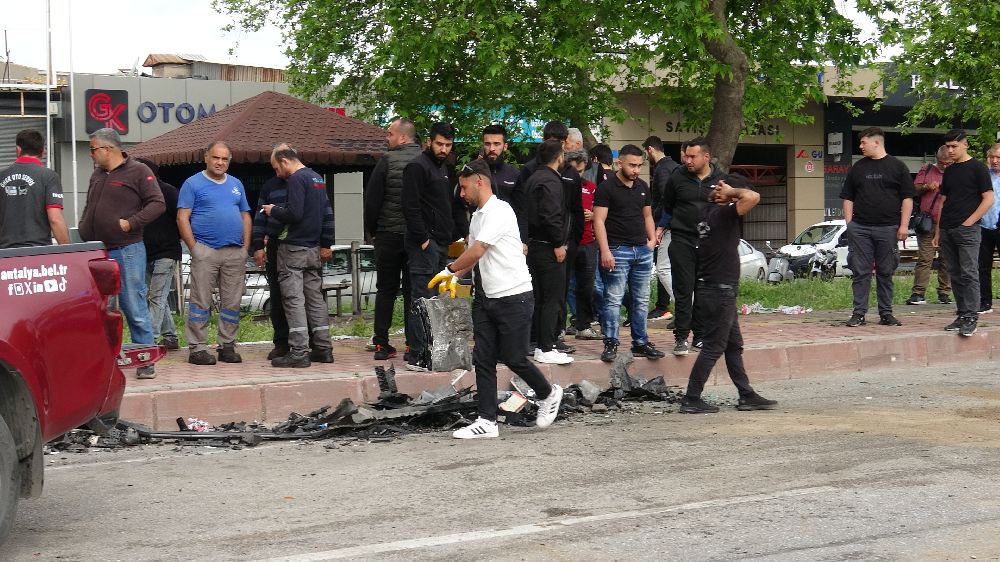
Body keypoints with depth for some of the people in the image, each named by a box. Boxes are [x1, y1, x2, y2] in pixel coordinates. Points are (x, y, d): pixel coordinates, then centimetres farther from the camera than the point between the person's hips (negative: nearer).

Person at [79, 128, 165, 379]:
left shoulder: (138, 171, -4)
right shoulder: (97, 175, 17)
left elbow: (157, 204, -8)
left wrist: (131, 223, -15)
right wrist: (83, 229, 12)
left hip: (127, 251, -6)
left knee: (135, 309, -4)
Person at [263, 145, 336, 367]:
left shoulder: (296, 180, -12)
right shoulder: (318, 178, 16)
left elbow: (294, 214, -22)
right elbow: (328, 214, 19)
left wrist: (273, 211, -4)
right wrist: (326, 244, 21)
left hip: (294, 248, -9)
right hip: (314, 249, 9)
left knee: (294, 299, -7)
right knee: (315, 297, 11)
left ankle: (299, 352, -10)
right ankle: (323, 348, 13)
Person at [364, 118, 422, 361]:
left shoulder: (387, 160, -9)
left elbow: (372, 199, -7)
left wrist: (371, 229, 6)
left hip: (389, 235, -2)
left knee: (385, 289, 7)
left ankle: (381, 343, 6)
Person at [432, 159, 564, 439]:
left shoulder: (498, 211, -15)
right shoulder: (477, 216, 15)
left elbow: (477, 251, -21)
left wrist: (449, 269, -9)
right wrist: (456, 276, 8)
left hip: (514, 296, -9)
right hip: (487, 297, 9)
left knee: (513, 358, -2)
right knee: (483, 360, 2)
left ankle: (548, 394, 23)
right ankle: (487, 421, 4)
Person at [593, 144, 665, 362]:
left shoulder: (642, 187, 14)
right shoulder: (606, 188, -7)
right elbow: (599, 221, -11)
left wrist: (652, 239, 9)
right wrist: (605, 251, -18)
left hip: (642, 250, 7)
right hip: (618, 250, -6)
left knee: (641, 300, 9)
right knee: (613, 299, -5)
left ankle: (640, 343, 16)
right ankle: (611, 344, 0)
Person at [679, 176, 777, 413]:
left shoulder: (707, 211, 9)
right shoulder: (723, 214, -17)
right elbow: (752, 197, -31)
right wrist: (732, 192, -15)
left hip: (709, 288, 10)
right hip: (720, 290, -10)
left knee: (734, 345, 15)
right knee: (713, 347, -3)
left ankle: (747, 395, 21)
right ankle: (691, 399, 1)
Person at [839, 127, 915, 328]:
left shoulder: (897, 167, 4)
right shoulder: (858, 168, 12)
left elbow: (907, 198, 2)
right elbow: (848, 198, 14)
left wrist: (904, 225, -5)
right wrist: (849, 224, 5)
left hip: (888, 228, -2)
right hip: (860, 228, 2)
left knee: (886, 273, 5)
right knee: (860, 272, -1)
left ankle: (886, 314, 12)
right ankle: (859, 314, 2)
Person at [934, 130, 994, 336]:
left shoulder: (977, 168, -2)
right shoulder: (949, 171, 17)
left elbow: (988, 199, -7)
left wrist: (968, 222, -12)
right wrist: (938, 231, 15)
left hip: (967, 229, -7)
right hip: (947, 231, 7)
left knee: (969, 274, -9)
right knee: (955, 275, 7)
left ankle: (971, 317, -8)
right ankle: (962, 315, 12)